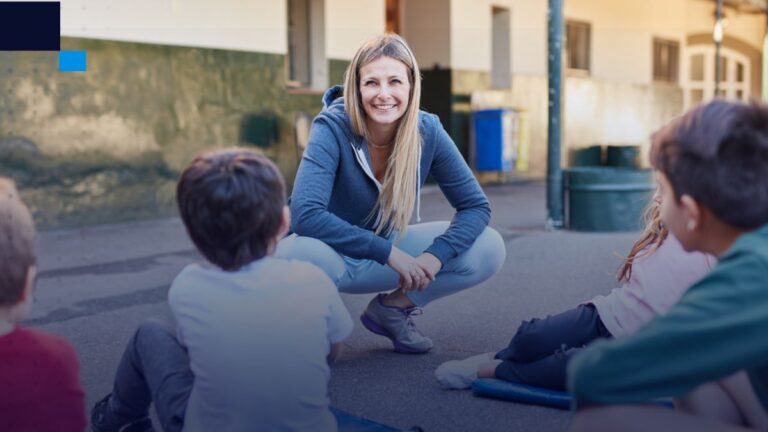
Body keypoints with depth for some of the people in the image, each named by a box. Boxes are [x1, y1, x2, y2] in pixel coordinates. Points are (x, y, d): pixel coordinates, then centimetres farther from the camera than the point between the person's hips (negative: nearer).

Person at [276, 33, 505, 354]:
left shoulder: (428, 131, -13)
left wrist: (435, 256, -27)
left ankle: (391, 309, 6)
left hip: (388, 247, 4)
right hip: (331, 253, -4)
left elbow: (475, 206, -9)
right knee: (309, 254, -41)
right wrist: (389, 253, -35)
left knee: (489, 250, -13)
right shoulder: (332, 128, -24)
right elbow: (306, 215, -35)